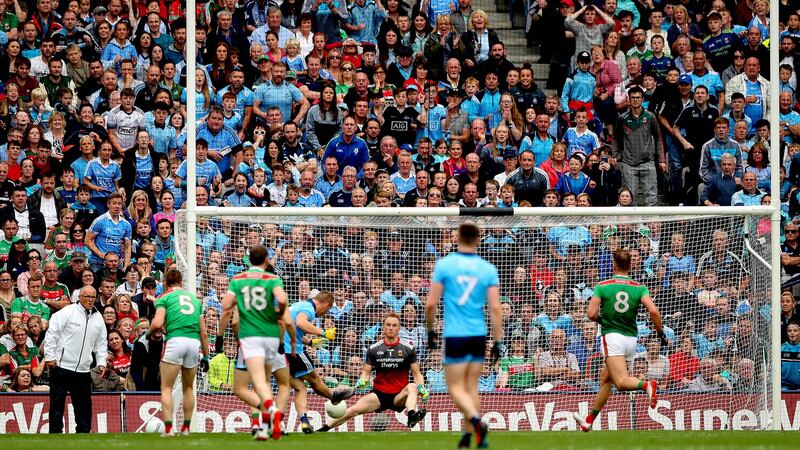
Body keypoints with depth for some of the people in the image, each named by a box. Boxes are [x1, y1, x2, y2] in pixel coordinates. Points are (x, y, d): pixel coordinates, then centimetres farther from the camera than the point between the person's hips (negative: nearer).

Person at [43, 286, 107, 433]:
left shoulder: (98, 318, 11)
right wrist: (50, 357, -11)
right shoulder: (67, 312, -6)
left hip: (83, 370, 5)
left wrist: (101, 362, 10)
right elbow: (51, 334, -7)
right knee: (57, 403, -3)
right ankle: (55, 433, 0)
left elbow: (101, 343, 20)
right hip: (62, 365, -5)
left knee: (84, 404, 7)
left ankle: (83, 432, 13)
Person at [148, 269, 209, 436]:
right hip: (194, 342, 4)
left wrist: (151, 331, 15)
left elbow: (158, 323, -7)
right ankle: (186, 428, 19)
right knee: (188, 388, 19)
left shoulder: (164, 298, 9)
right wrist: (206, 356, 25)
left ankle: (168, 428, -10)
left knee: (166, 388, 2)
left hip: (175, 340, -4)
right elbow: (203, 332, 20)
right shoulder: (195, 299, 22)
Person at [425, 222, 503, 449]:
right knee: (471, 386, 13)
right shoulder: (488, 269, 1)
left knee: (456, 387, -1)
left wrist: (430, 331, 11)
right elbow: (495, 308, -2)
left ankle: (476, 420, -26)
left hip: (454, 335, -3)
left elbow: (431, 304, -4)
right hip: (478, 336, 3)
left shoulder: (444, 264, -4)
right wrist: (498, 341, 3)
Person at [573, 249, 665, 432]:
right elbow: (653, 310, -12)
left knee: (621, 382, -16)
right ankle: (589, 420, 28)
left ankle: (646, 385, -47)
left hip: (612, 336, -5)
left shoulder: (602, 286, -2)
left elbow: (591, 314, -10)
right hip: (631, 339, 5)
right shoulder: (639, 288, 3)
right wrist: (661, 333, 0)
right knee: (605, 378, 20)